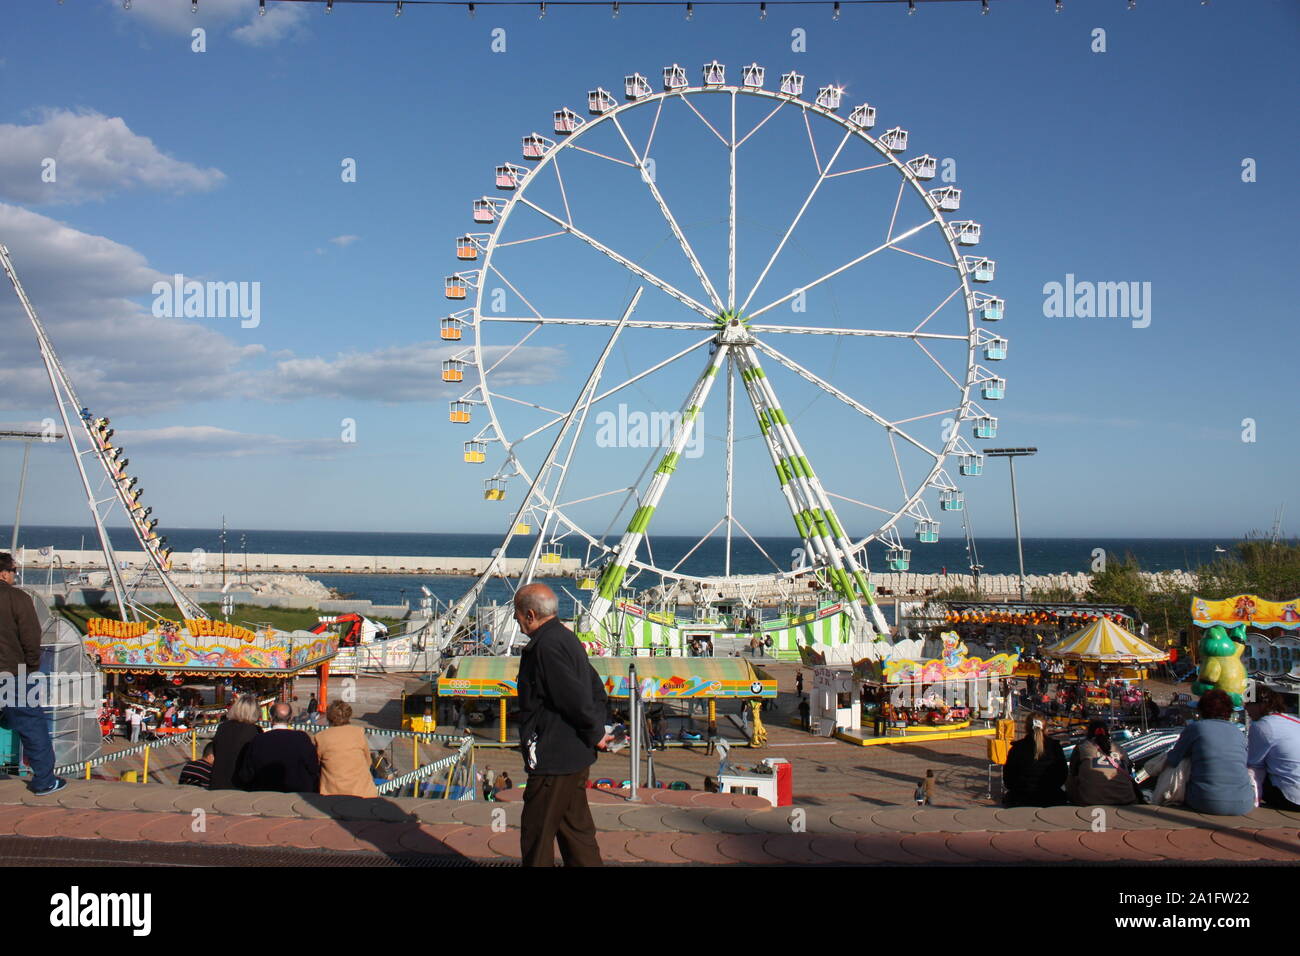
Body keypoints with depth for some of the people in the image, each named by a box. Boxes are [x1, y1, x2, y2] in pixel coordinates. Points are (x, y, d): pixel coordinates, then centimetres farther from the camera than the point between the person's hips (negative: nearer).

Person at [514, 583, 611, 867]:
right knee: (576, 832, 17)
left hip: (553, 759, -10)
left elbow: (578, 699, -25)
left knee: (536, 837, 1)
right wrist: (597, 732, 10)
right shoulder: (565, 638, 12)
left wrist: (595, 735, -11)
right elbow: (597, 691, 17)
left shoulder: (546, 646, -20)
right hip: (575, 756, 10)